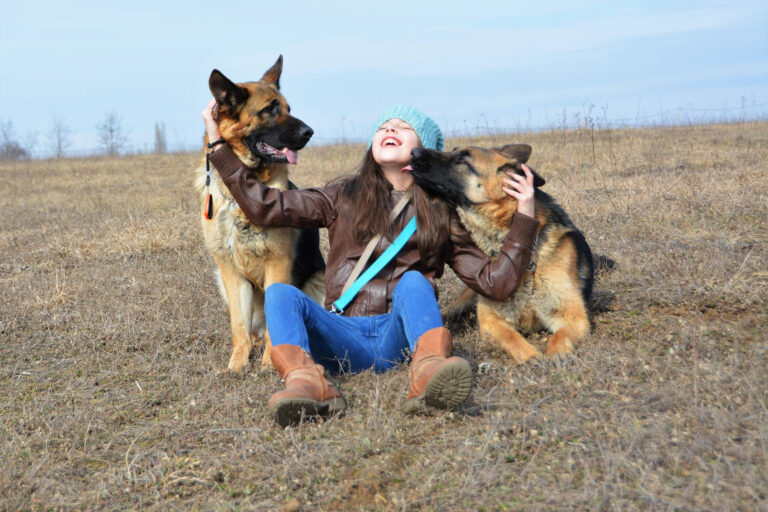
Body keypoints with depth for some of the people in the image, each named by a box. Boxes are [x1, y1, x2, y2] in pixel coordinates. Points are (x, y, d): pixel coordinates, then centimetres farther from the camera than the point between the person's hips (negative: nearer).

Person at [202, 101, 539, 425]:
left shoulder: (441, 215, 16)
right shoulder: (344, 198, 18)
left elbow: (494, 283, 10)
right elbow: (263, 206, 9)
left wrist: (524, 216, 5)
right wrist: (219, 145, 6)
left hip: (402, 335, -1)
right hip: (344, 337, 1)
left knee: (413, 281, -29)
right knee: (281, 293, -21)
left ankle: (429, 374, -59)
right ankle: (305, 382, -51)